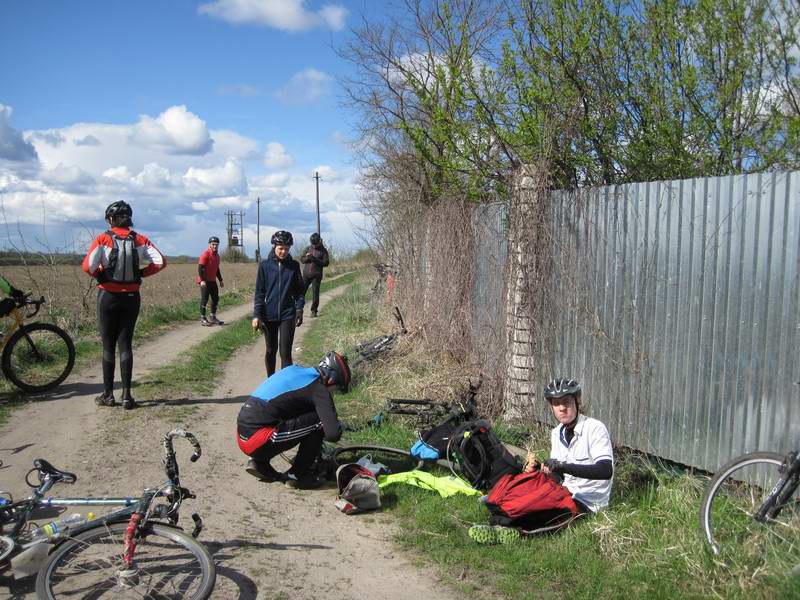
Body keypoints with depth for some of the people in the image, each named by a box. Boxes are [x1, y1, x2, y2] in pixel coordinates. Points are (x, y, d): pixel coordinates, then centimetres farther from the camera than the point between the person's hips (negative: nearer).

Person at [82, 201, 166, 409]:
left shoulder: (103, 239, -7)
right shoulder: (140, 240, 1)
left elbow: (88, 266, -17)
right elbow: (160, 261, -8)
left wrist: (100, 275, 2)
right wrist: (141, 273, 4)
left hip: (108, 296, -2)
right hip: (131, 297, 2)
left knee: (108, 346, 8)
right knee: (126, 344, 7)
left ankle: (108, 395, 13)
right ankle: (126, 395, 4)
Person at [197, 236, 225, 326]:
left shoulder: (217, 255, 11)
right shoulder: (205, 254, -14)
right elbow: (200, 268, -19)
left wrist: (221, 280, 21)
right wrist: (202, 280, -26)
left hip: (212, 281, 8)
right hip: (204, 281, -8)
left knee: (215, 299, 10)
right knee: (204, 299, -6)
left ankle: (213, 318, 21)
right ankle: (203, 319, 0)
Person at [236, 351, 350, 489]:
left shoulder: (296, 370, 17)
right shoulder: (319, 389, -7)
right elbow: (333, 434, -15)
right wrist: (338, 426, 10)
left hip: (243, 436, 9)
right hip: (257, 440, -9)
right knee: (318, 422, -7)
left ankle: (259, 462, 19)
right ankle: (297, 475, 3)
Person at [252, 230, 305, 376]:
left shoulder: (294, 265, 1)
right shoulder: (265, 265, -2)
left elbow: (299, 290, 7)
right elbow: (259, 292, 0)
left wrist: (299, 310, -3)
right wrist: (256, 315, -6)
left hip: (288, 315, -1)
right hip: (269, 315, 1)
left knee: (285, 352, -6)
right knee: (271, 350, 13)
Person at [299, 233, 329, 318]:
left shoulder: (323, 250, 1)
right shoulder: (308, 248, 10)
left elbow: (326, 263, -7)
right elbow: (301, 259, 9)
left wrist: (315, 259, -19)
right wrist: (307, 258, -13)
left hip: (316, 275, -3)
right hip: (306, 274, 3)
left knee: (315, 293, -2)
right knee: (301, 291, 0)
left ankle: (314, 311, 9)